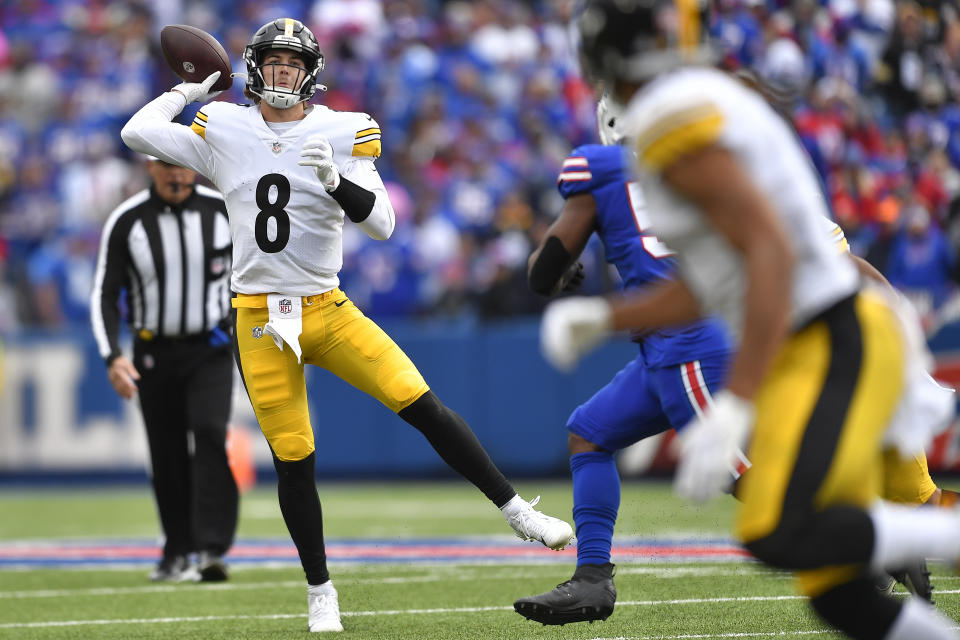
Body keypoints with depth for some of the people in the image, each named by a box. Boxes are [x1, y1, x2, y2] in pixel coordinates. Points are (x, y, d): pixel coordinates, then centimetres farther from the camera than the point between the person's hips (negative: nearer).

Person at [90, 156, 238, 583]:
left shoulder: (222, 210, -2)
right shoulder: (126, 221, -5)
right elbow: (104, 295, -4)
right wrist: (112, 357, -16)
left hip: (210, 351, -1)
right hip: (154, 354, 1)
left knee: (209, 435, -19)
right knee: (167, 454, 5)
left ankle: (212, 551, -24)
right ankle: (177, 555, 19)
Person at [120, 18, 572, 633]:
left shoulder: (342, 132, -1)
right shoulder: (224, 130, 3)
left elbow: (382, 223, -9)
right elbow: (136, 133, -1)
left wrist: (335, 181, -25)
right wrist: (189, 90, 8)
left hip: (327, 310, 0)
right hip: (260, 322, 0)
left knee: (423, 406, -11)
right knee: (293, 460, 1)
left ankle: (517, 510, -1)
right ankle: (321, 593, 14)